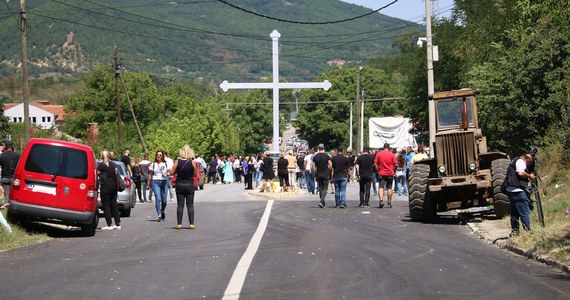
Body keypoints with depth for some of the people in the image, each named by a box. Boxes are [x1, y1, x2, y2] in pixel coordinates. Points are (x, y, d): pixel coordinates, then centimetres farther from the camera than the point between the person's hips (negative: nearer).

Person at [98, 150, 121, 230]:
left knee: (106, 205, 0)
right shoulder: (113, 164, 8)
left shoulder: (101, 165, -9)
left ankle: (109, 225, -2)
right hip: (114, 187, 6)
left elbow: (97, 174, -9)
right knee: (114, 205, 10)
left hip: (105, 188, -6)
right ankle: (118, 224, 10)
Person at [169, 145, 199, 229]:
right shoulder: (192, 163, -8)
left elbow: (172, 173, -6)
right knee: (190, 205, 5)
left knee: (180, 205, 5)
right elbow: (195, 174, -2)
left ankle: (179, 224, 4)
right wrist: (197, 167, 12)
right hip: (190, 185, 0)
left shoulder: (177, 162, -8)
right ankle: (191, 224, 1)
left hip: (179, 185, 0)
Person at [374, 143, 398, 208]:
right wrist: (393, 169, 11)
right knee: (389, 188, 10)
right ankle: (389, 203, 16)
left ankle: (381, 200, -26)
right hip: (390, 173, 0)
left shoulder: (379, 154, 0)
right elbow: (396, 164, -6)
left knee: (381, 187, -4)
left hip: (381, 173, 0)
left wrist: (378, 169, 7)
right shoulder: (392, 154, -3)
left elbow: (375, 163, -3)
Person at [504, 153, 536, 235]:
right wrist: (530, 176, -5)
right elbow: (521, 173, -20)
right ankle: (528, 231, -11)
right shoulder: (520, 161, -5)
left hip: (511, 190, 11)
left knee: (515, 212, 14)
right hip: (517, 190, -11)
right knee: (525, 212, -9)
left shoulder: (514, 162, 26)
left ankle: (514, 231, 17)